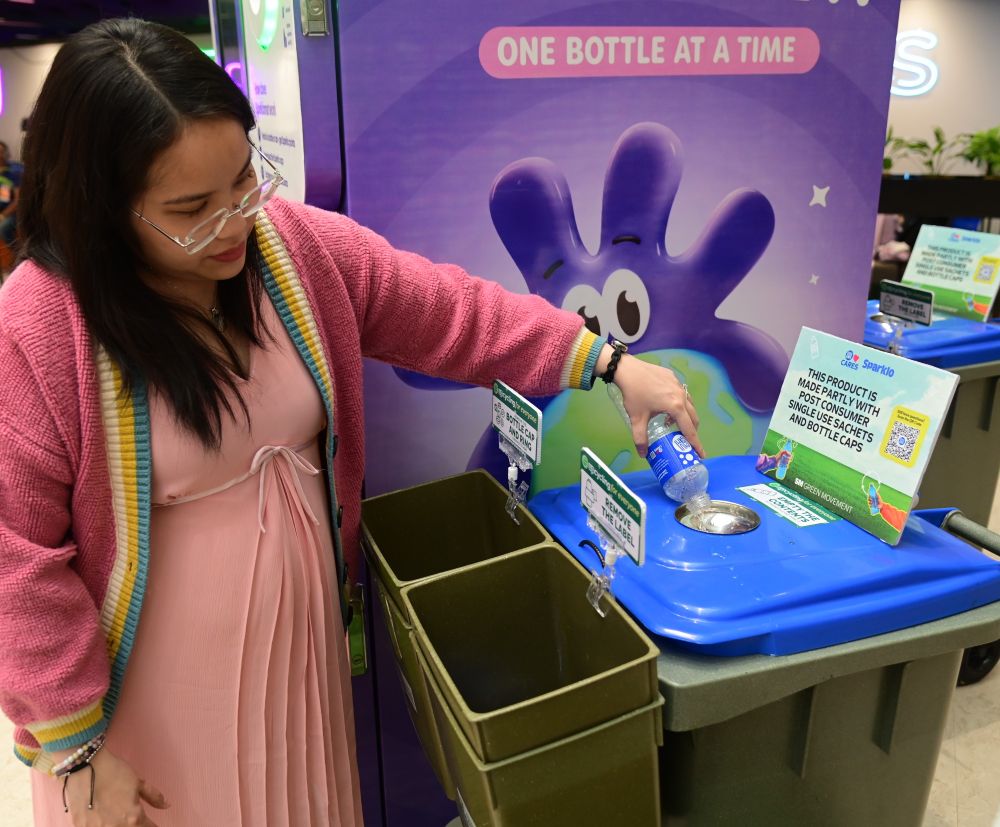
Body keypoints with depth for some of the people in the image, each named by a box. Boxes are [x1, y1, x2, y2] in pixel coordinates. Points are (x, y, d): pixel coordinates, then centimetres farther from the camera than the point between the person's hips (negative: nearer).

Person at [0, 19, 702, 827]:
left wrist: (609, 361, -4)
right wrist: (75, 746, -11)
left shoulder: (298, 243, -9)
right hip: (153, 685, -3)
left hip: (301, 635, 4)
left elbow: (451, 313, -2)